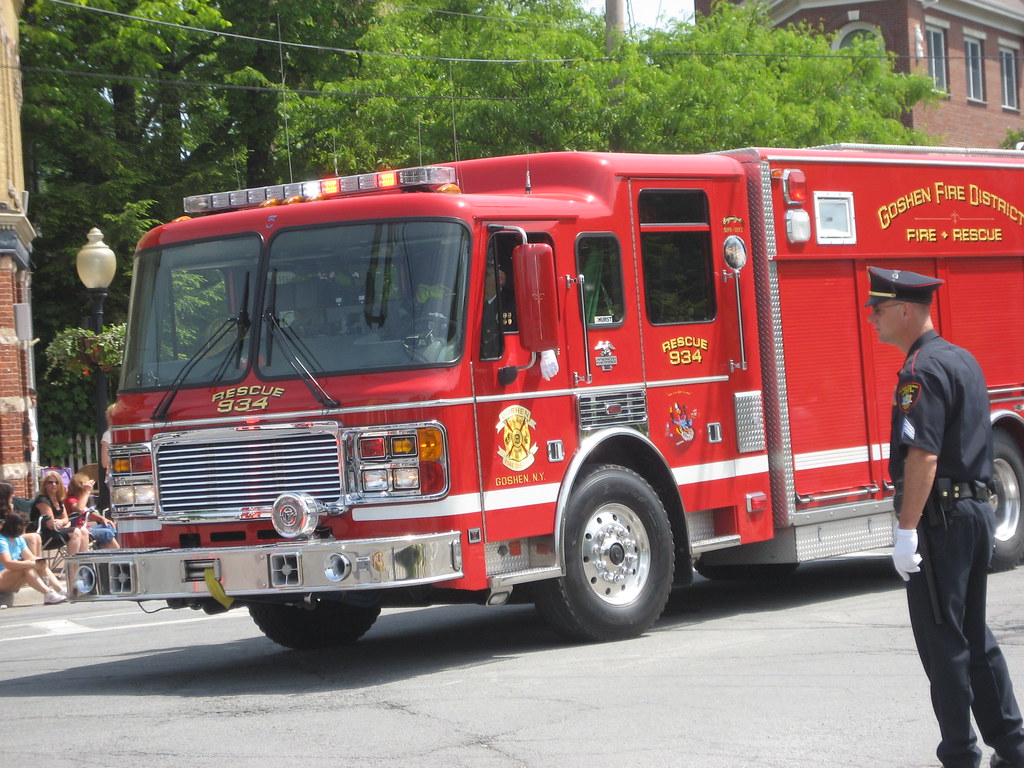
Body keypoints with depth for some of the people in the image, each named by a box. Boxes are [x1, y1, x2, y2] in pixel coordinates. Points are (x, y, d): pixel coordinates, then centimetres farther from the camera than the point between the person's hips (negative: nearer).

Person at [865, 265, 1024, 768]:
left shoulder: (923, 370, -15)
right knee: (974, 635, 15)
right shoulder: (963, 360, 15)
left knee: (942, 641, -3)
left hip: (941, 516, -10)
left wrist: (907, 530, -23)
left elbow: (924, 456, -23)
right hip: (978, 512, 10)